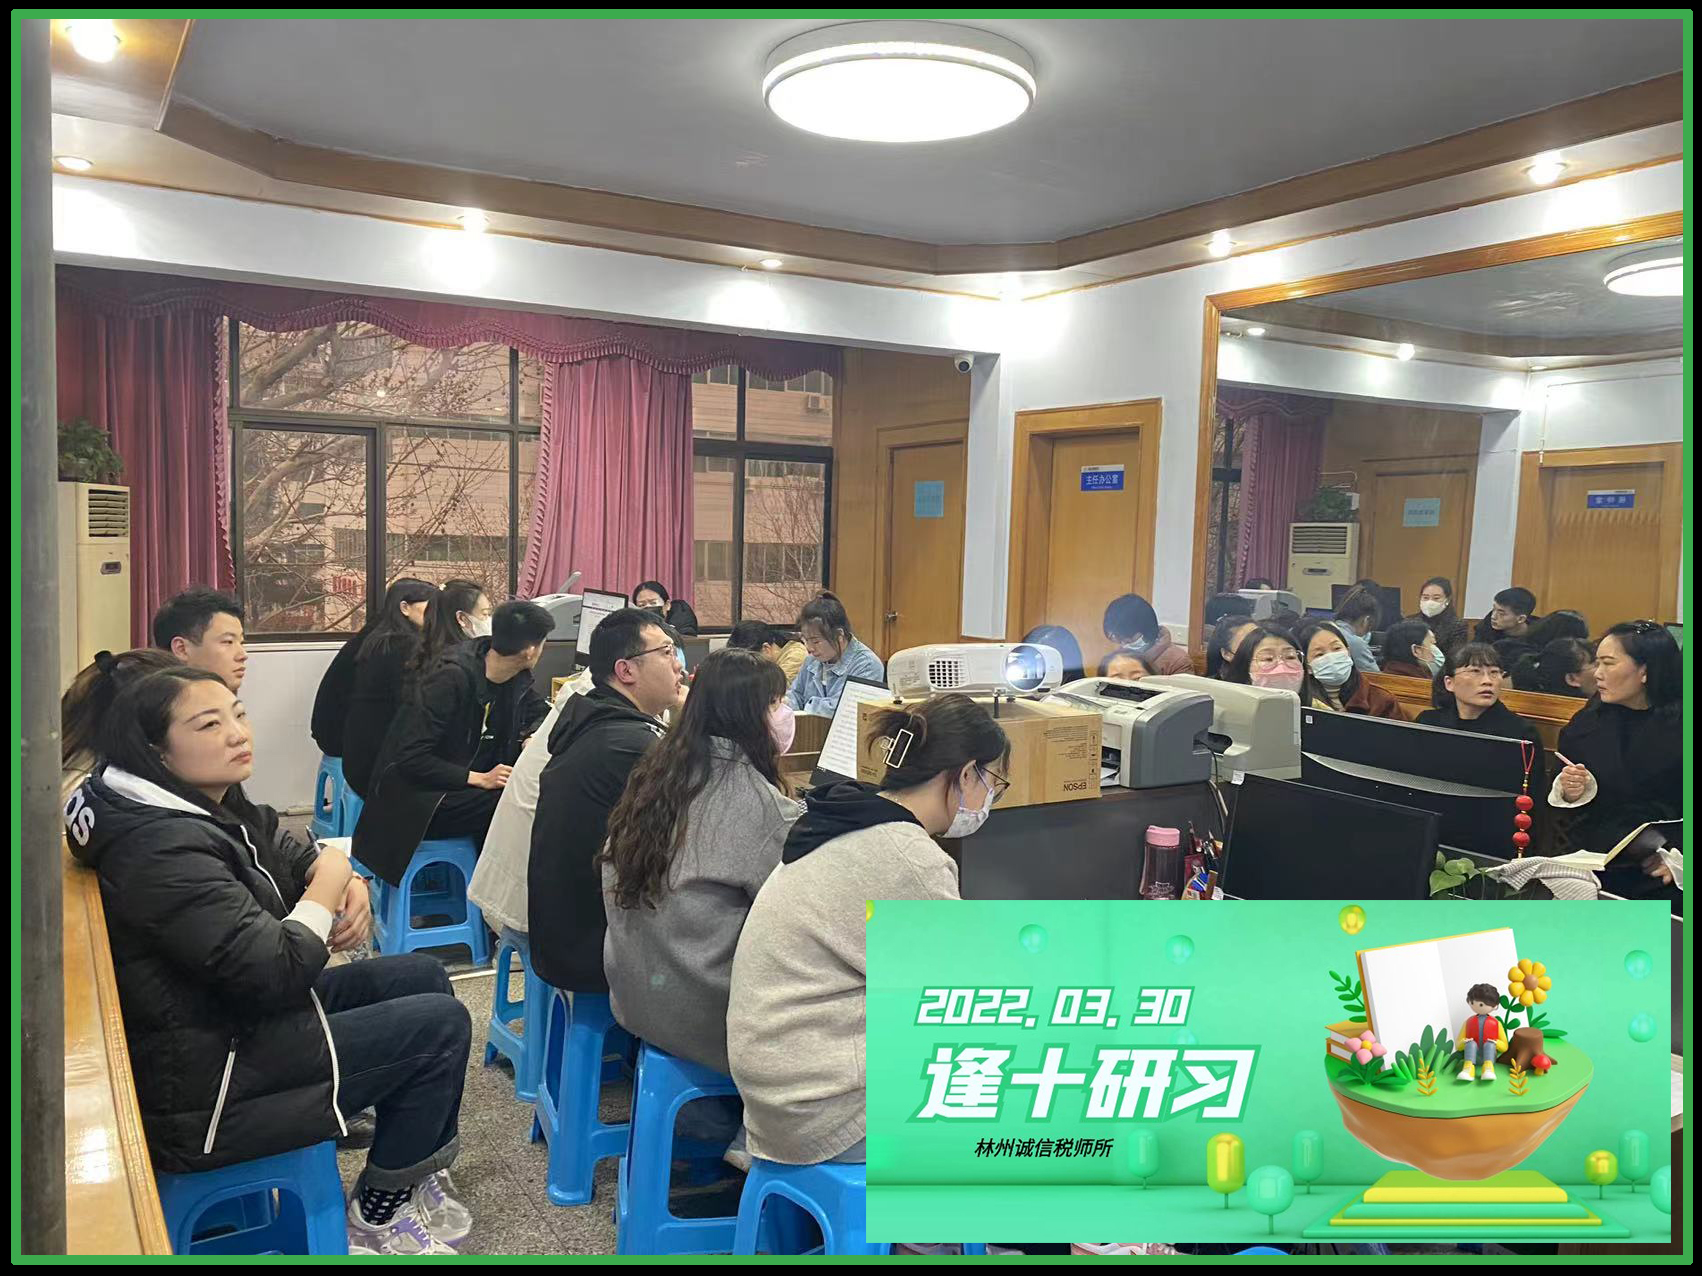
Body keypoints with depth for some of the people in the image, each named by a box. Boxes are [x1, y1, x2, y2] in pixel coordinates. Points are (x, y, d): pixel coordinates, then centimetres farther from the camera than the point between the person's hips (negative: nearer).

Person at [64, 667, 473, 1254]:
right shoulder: (163, 852, -28)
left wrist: (350, 884, -7)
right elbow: (275, 974, -29)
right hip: (201, 1093, -10)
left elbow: (295, 858, 15)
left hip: (243, 1014, 10)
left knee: (422, 975, 11)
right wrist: (328, 886, -14)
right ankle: (376, 1217, 13)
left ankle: (420, 1169, 23)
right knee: (443, 1024, -8)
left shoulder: (218, 806, 2)